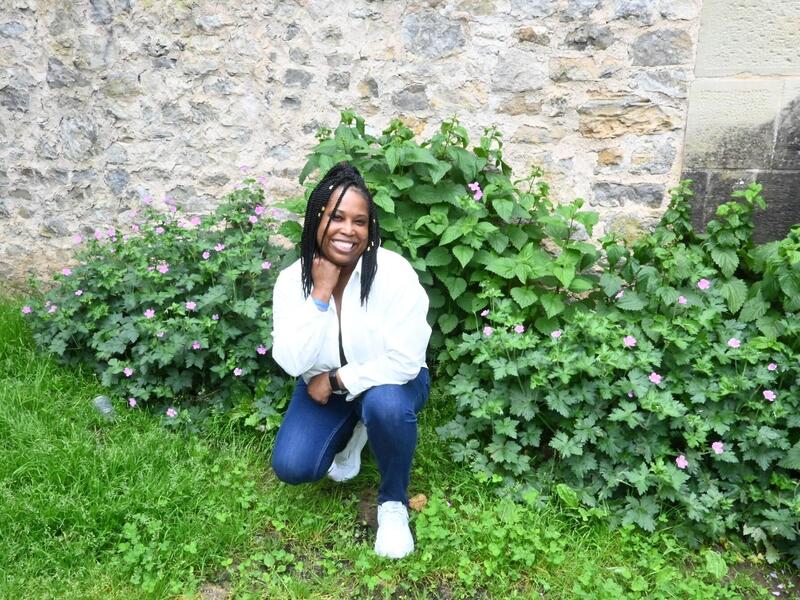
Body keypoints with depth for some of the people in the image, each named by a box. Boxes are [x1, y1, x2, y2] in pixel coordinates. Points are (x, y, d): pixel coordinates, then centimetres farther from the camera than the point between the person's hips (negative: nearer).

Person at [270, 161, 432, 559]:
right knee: (290, 467, -15)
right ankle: (350, 433, 20)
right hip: (325, 386, 3)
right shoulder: (293, 279, -15)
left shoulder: (394, 273, -27)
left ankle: (393, 502, -7)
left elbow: (405, 362, -28)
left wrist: (336, 379, -20)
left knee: (385, 404, -37)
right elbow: (293, 363, -24)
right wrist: (320, 295, -30)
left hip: (388, 382, -3)